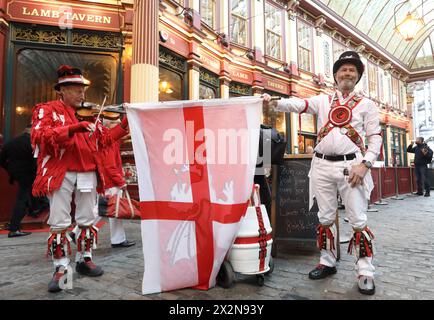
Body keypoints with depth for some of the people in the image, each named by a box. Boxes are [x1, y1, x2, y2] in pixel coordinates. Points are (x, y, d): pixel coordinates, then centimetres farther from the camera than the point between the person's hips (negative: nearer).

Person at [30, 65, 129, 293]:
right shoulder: (46, 110, 1)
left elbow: (104, 139, 12)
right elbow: (40, 136, -17)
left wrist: (124, 125, 2)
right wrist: (73, 128, -28)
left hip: (87, 173, 4)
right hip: (60, 173, -4)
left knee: (87, 221, 11)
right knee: (59, 223, 1)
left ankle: (84, 260, 27)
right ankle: (61, 268, 14)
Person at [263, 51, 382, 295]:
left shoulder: (366, 104, 9)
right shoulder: (322, 100, 14)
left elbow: (375, 137, 3)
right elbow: (298, 105, -2)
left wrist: (364, 164, -11)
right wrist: (274, 102, -21)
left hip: (351, 165, -2)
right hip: (322, 166, 2)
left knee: (358, 220, -1)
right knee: (325, 218, 9)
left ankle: (365, 272, 12)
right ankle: (328, 263, 24)